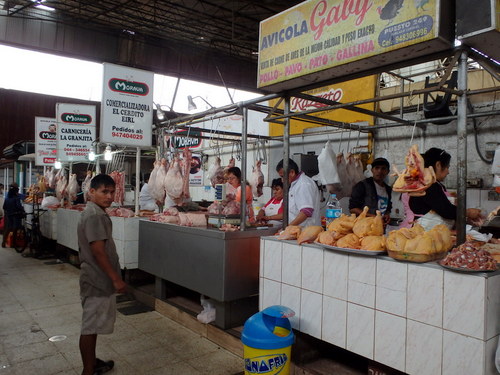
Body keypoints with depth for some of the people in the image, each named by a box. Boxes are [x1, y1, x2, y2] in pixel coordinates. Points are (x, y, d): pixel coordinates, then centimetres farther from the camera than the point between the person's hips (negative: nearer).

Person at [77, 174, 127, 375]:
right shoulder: (94, 216, -21)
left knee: (93, 325, 20)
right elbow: (98, 251, -24)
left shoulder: (95, 212, 11)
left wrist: (113, 277, 21)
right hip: (97, 280, -10)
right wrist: (116, 278, -21)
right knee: (90, 327, 2)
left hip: (97, 278, 10)